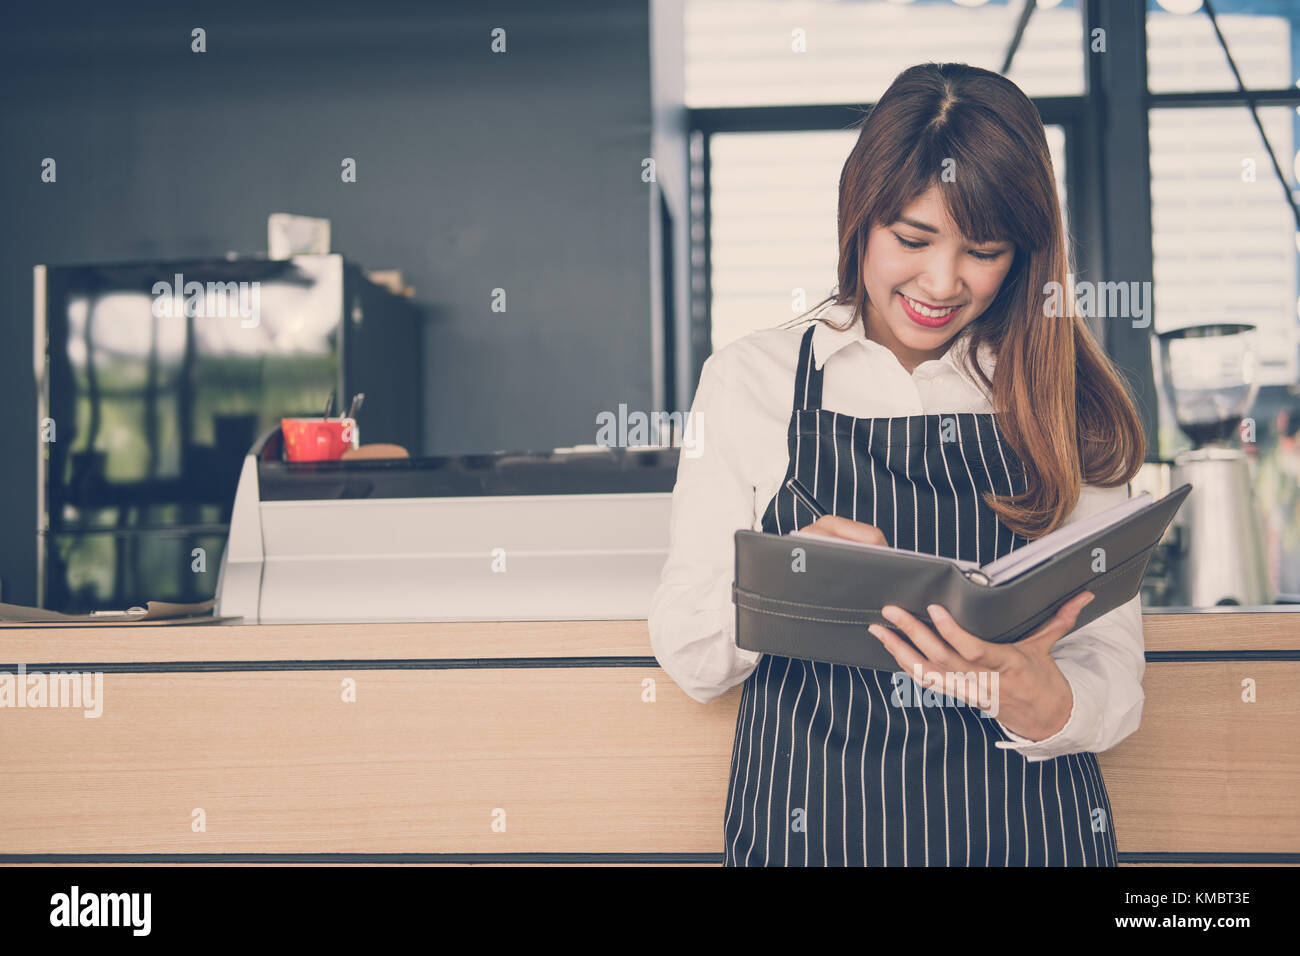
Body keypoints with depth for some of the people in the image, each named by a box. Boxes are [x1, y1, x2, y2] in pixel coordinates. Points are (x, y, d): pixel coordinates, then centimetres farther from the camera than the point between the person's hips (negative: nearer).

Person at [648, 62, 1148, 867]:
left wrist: (1035, 697, -21)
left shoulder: (1070, 403, 6)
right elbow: (691, 661, 0)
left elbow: (1117, 689, 1)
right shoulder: (751, 380, 3)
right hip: (810, 825, 0)